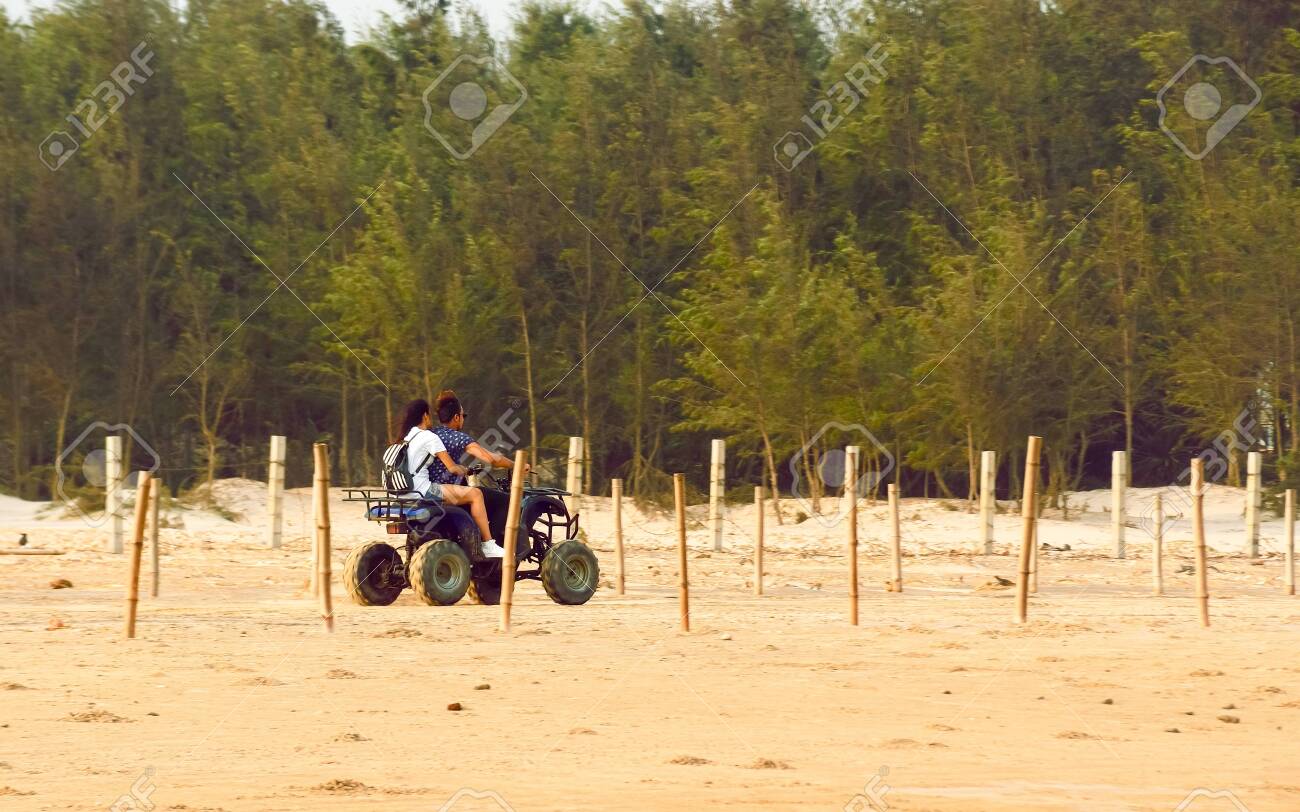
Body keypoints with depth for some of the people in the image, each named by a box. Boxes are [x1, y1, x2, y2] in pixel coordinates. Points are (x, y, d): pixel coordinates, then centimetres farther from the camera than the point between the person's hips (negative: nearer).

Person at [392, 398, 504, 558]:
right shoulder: (429, 437, -8)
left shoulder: (405, 437, 18)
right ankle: (488, 545, -11)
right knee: (475, 494, -10)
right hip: (423, 490, -10)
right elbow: (451, 468, -8)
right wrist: (465, 471, 14)